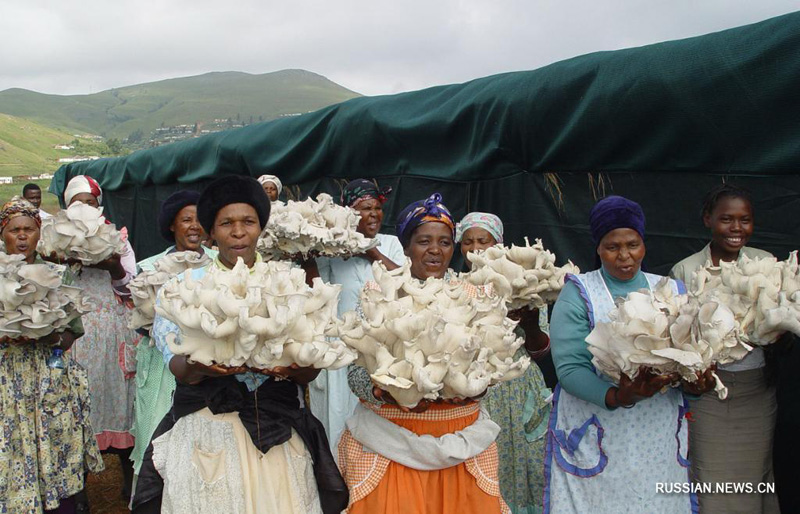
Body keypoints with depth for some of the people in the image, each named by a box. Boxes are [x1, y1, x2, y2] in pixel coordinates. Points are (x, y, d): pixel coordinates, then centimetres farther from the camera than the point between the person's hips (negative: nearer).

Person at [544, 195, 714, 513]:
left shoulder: (672, 292, 8)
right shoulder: (578, 293, -5)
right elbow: (568, 366, -14)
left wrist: (694, 383, -16)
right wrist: (616, 397, -28)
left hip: (660, 436, 4)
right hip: (594, 436, -3)